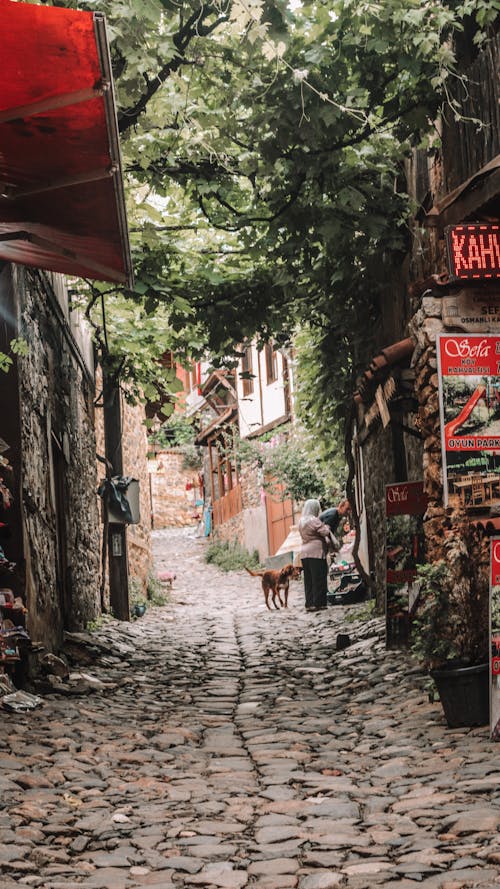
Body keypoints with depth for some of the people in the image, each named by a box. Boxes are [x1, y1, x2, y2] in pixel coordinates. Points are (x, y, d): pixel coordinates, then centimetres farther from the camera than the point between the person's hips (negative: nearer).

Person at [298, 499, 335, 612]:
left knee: (308, 580, 9)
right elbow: (325, 532, -17)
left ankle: (309, 604, 8)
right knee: (318, 579, -4)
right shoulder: (314, 521, -12)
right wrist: (326, 526, 5)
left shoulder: (301, 522, 15)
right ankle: (317, 603, -5)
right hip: (316, 552, -8)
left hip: (304, 553, 8)